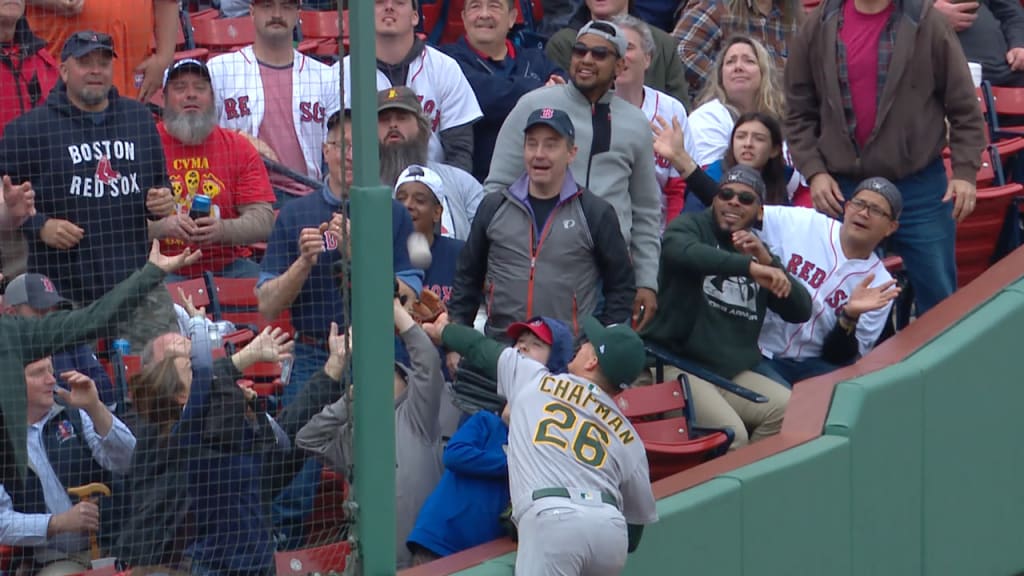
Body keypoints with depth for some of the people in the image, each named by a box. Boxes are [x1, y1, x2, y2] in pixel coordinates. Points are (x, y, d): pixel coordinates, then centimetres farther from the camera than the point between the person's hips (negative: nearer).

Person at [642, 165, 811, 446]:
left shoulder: (758, 251, 19)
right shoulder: (691, 225, 2)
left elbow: (801, 312, 9)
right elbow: (680, 249, -26)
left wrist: (768, 261, -8)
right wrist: (749, 267, -39)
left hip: (734, 374, 7)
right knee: (731, 436, -27)